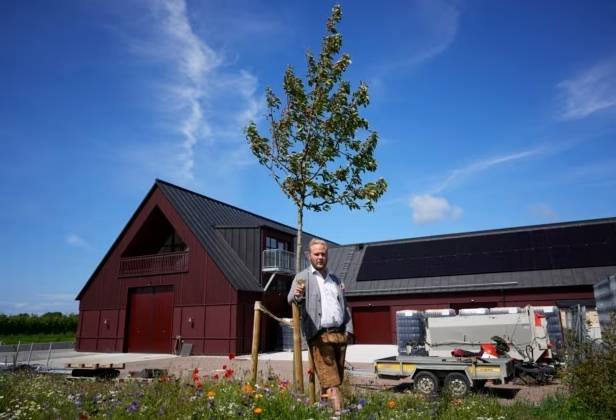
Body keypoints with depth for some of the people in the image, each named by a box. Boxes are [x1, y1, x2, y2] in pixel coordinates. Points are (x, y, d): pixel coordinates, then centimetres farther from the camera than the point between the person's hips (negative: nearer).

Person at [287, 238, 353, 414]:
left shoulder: (335, 279, 19)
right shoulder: (303, 277, 3)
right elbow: (290, 298, -13)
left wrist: (348, 329, 9)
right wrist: (296, 296, -37)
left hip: (340, 334, 6)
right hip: (320, 336, -6)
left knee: (337, 377, 11)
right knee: (330, 379, -7)